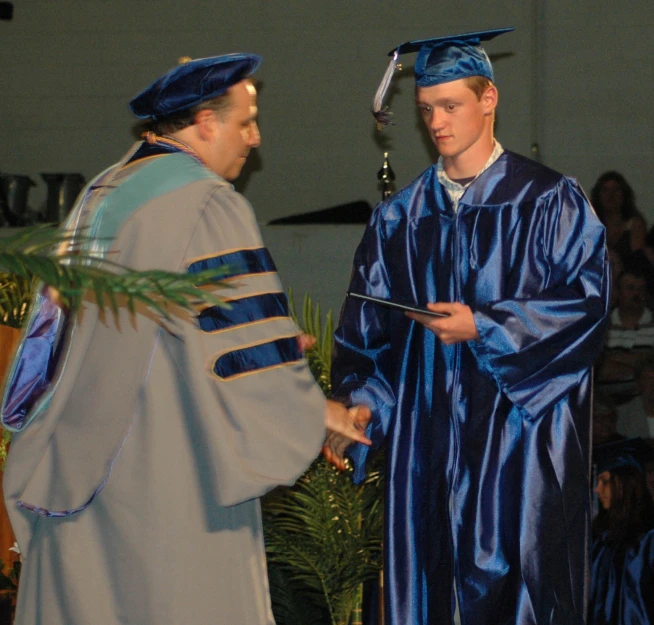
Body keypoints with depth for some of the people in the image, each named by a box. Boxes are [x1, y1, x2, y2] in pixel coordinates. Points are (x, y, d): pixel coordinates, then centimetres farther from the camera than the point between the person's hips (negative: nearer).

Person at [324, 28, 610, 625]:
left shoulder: (547, 200, 1)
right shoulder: (401, 217, 12)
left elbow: (587, 300, -8)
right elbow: (367, 329, 11)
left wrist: (483, 327, -15)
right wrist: (351, 411, -4)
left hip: (520, 434, -4)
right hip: (428, 436, 4)